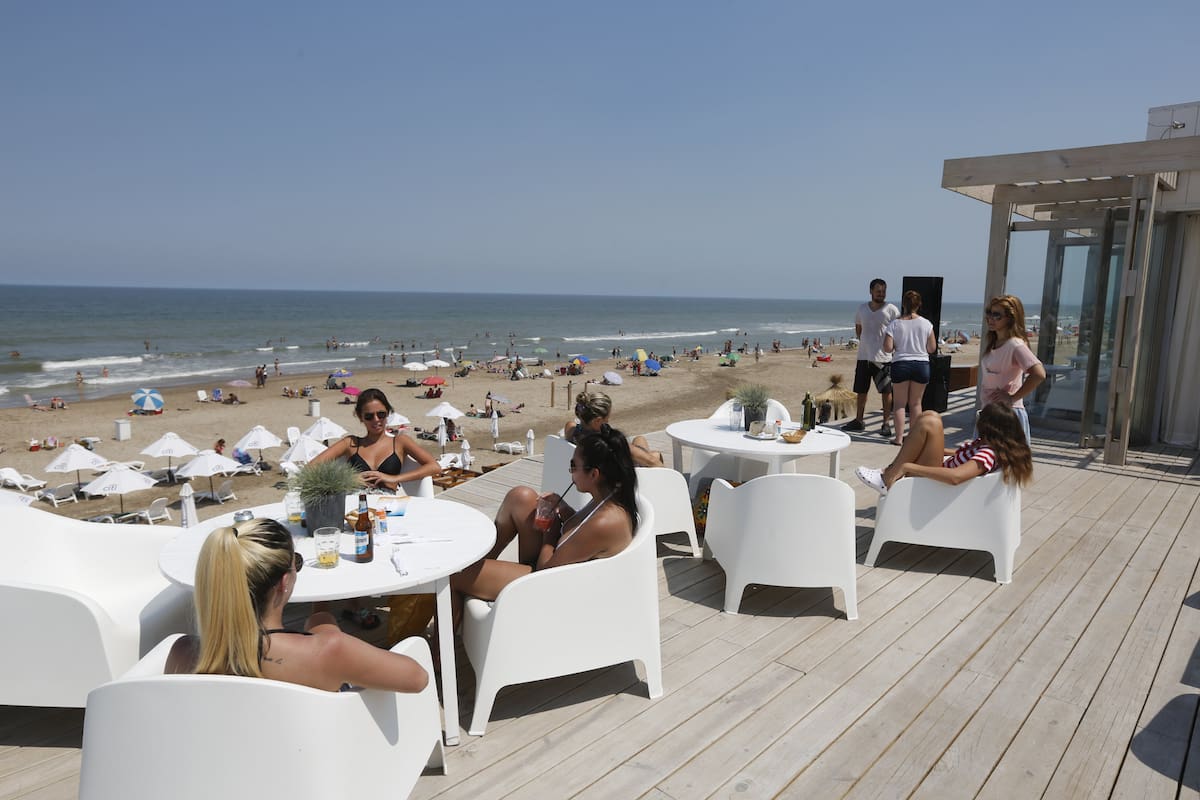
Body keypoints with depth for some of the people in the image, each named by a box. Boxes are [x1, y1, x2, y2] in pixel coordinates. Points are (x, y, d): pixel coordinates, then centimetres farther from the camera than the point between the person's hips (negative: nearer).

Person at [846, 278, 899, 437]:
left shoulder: (891, 309, -6)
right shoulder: (862, 308, 8)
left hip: (883, 357, -4)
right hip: (864, 356, 5)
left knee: (886, 391, 0)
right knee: (861, 391, 12)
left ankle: (886, 424, 6)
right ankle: (858, 420, 24)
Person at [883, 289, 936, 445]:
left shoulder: (895, 323, -6)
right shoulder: (926, 324, -3)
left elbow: (887, 348, -11)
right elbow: (932, 348, 0)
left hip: (900, 364, -1)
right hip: (921, 364, 2)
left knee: (899, 403, 7)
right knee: (916, 403, 13)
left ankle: (899, 437, 2)